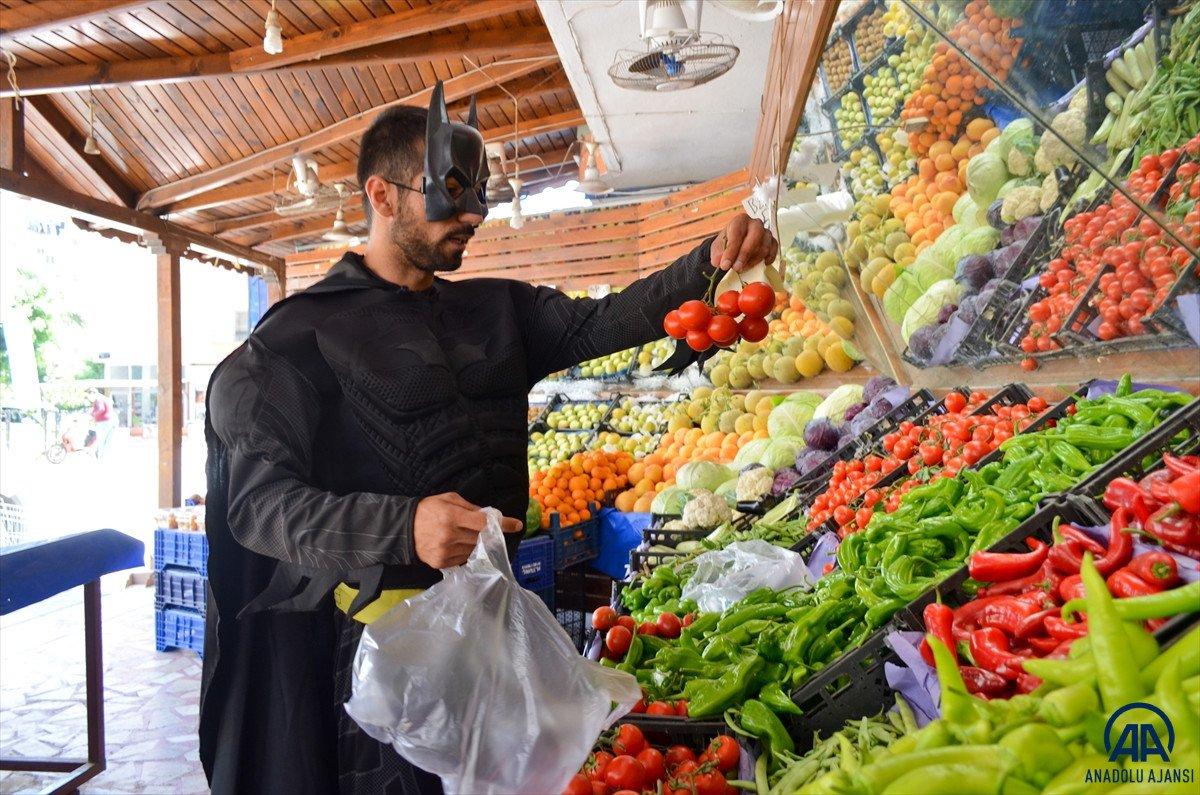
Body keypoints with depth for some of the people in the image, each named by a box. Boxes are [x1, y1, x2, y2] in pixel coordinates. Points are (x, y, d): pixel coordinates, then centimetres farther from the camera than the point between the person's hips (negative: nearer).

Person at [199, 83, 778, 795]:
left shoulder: (497, 310, 12)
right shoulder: (303, 331, -8)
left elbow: (605, 320, 1)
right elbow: (258, 500, -16)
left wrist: (714, 261, -15)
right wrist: (402, 527, -32)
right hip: (379, 640, -5)